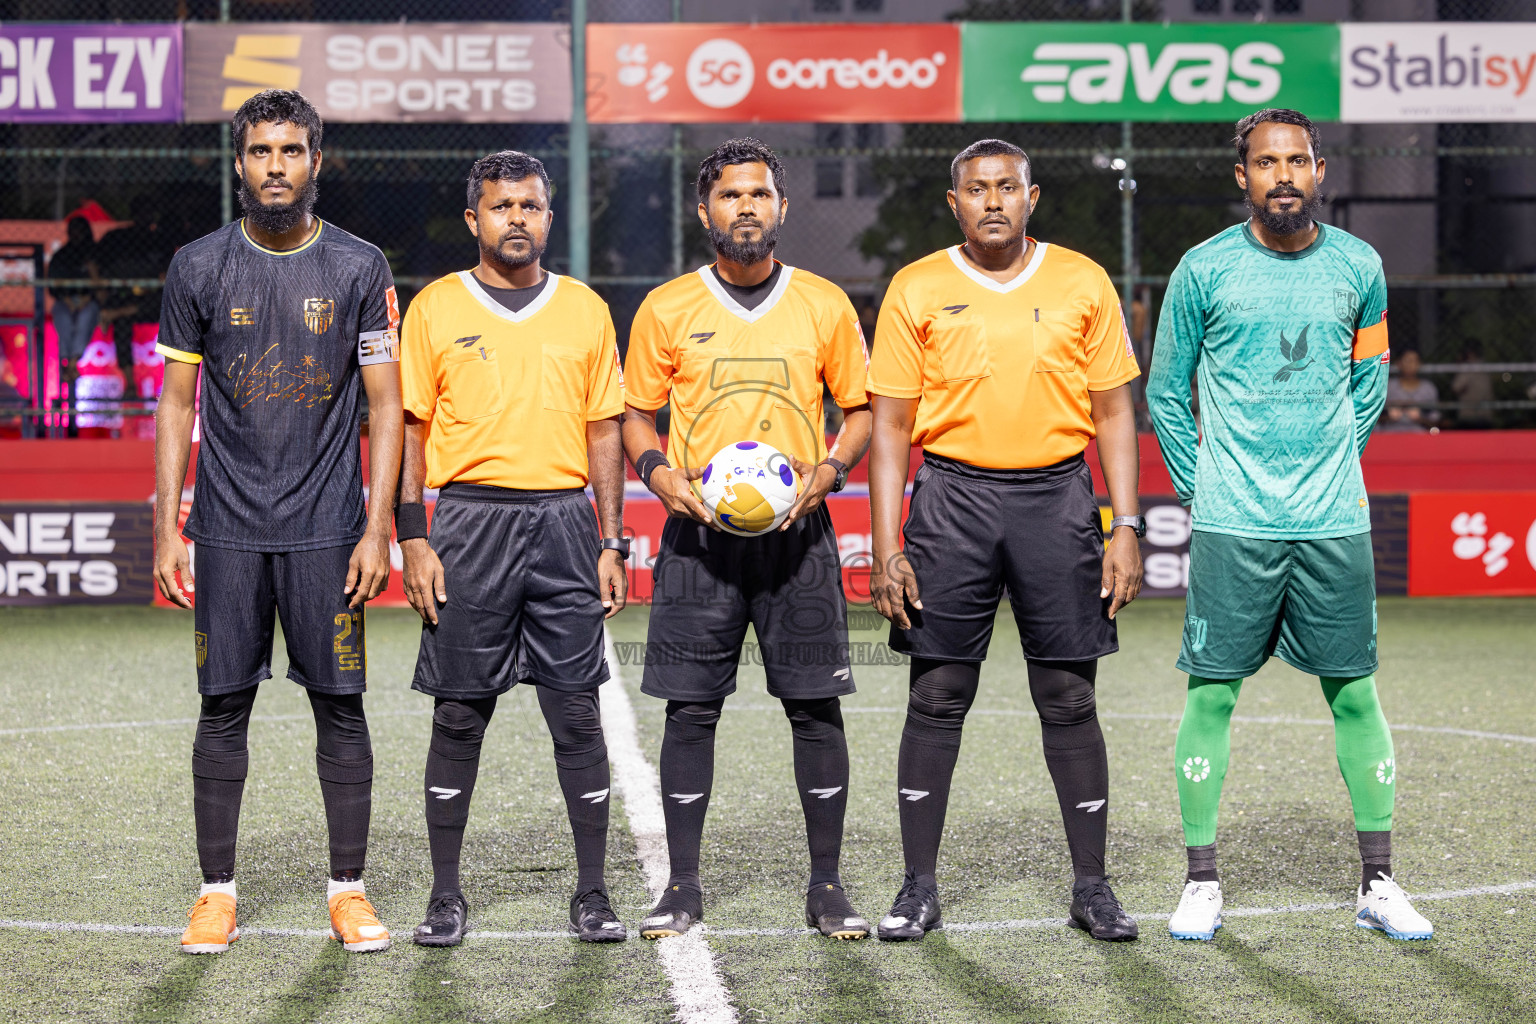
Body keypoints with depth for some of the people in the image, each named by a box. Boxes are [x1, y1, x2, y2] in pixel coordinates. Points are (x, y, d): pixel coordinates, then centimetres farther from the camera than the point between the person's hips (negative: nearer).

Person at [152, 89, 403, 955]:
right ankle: (218, 892, 12)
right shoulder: (200, 267, 3)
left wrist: (378, 528, -6)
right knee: (224, 705, 3)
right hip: (228, 528, 1)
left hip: (328, 527, -1)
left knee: (341, 704, 1)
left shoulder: (361, 268, 1)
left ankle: (349, 891, 11)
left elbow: (387, 405, 1)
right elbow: (177, 404, 6)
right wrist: (167, 526, 0)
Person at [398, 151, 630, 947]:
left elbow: (604, 432, 11)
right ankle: (446, 895, 11)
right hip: (471, 520, -1)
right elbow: (410, 428, 3)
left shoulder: (584, 309, 9)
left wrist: (613, 542, 5)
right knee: (459, 715, 2)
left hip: (564, 521, 1)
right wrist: (413, 540, -5)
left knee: (577, 712, 1)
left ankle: (592, 892, 9)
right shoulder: (435, 308, 3)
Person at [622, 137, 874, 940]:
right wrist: (663, 475, -9)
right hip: (699, 533, 0)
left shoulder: (825, 305, 6)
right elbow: (637, 417, 10)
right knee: (690, 707, 0)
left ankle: (826, 885, 9)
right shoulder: (667, 309, 5)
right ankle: (682, 886, 9)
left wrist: (825, 473, -7)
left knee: (815, 705, 1)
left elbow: (859, 409, 11)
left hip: (797, 531, 0)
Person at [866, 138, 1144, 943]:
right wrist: (887, 547, -3)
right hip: (953, 496, 0)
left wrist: (1126, 527, -1)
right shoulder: (917, 290, 3)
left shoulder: (1082, 284, 5)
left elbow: (1112, 412, 7)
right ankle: (919, 889, 10)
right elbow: (891, 424, 3)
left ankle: (1092, 887, 12)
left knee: (1069, 700, 3)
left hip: (1056, 497, 0)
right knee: (936, 697, 1)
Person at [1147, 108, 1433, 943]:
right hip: (1232, 524, -2)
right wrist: (1202, 488, 3)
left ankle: (1378, 885, 13)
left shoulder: (1357, 267, 5)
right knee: (1212, 693, 0)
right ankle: (1201, 882, 10)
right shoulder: (1204, 270, -2)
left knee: (1354, 693, 5)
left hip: (1334, 522, 2)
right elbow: (1165, 394, 7)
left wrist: (1334, 461, 11)